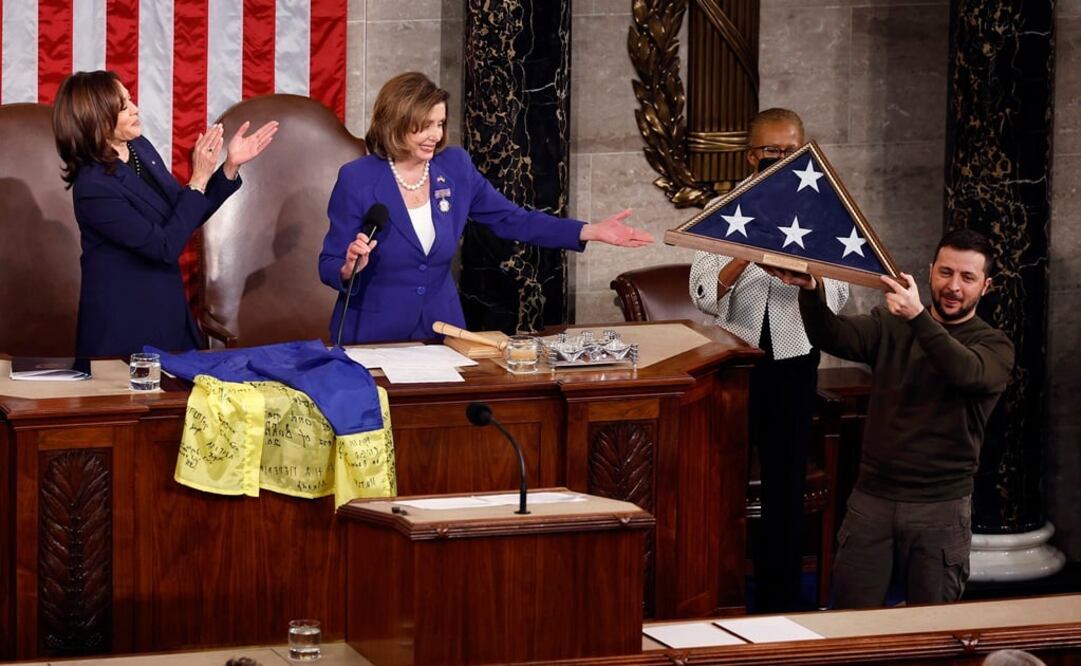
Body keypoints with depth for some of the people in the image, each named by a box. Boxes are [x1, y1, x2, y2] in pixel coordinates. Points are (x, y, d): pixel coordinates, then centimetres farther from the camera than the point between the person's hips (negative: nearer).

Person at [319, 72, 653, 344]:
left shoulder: (455, 167, 1)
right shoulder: (357, 179, -11)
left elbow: (512, 220, 6)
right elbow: (330, 268, -6)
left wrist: (590, 232, -3)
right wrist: (350, 268, -30)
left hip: (441, 326, 3)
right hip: (373, 335, -3)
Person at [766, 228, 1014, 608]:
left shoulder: (994, 345, -1)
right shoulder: (891, 326, 8)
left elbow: (966, 373, -24)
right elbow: (832, 337, -9)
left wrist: (918, 317, -38)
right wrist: (809, 291, -30)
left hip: (940, 508, -2)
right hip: (872, 497, 2)